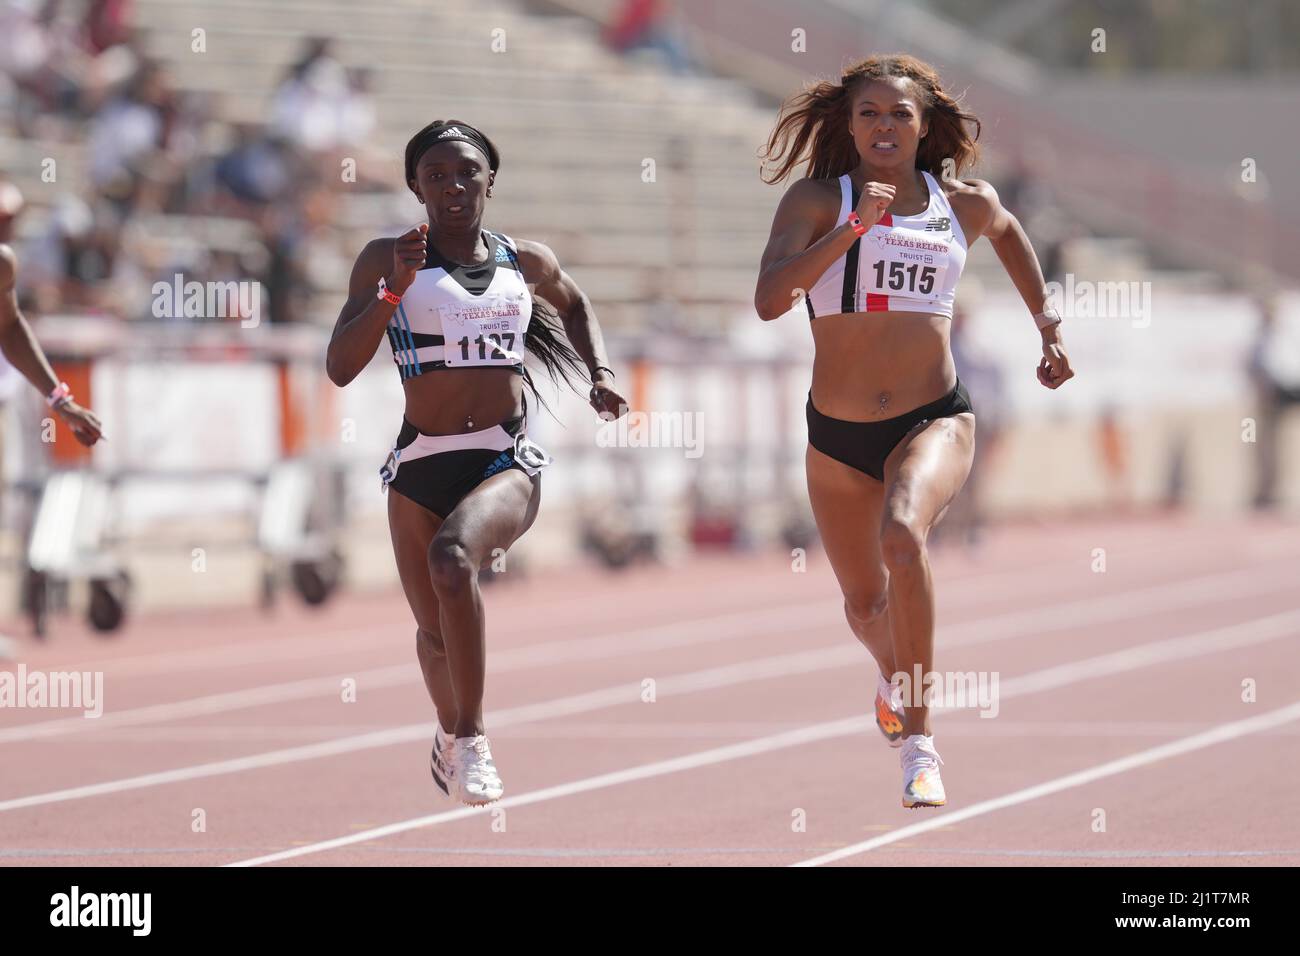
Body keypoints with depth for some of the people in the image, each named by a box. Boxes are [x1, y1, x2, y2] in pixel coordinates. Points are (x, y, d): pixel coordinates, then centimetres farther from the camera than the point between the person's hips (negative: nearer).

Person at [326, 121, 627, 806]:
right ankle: (451, 735, 45)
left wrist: (601, 374, 17)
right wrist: (394, 291, -19)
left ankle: (469, 739, -23)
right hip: (420, 465, 1)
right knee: (434, 628, 12)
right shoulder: (387, 260, 0)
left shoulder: (528, 263, 8)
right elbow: (341, 368, -9)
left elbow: (575, 305, 32)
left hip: (507, 464, -1)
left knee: (452, 556, -32)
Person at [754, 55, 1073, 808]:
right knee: (865, 603, 18)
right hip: (837, 434, 2)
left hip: (935, 420, -2)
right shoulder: (818, 200, -6)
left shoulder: (964, 204, 1)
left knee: (903, 535, -34)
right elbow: (769, 300, -21)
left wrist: (1050, 323, 24)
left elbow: (1008, 230, 27)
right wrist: (855, 227, -27)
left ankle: (919, 741, -29)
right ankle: (896, 677, 57)